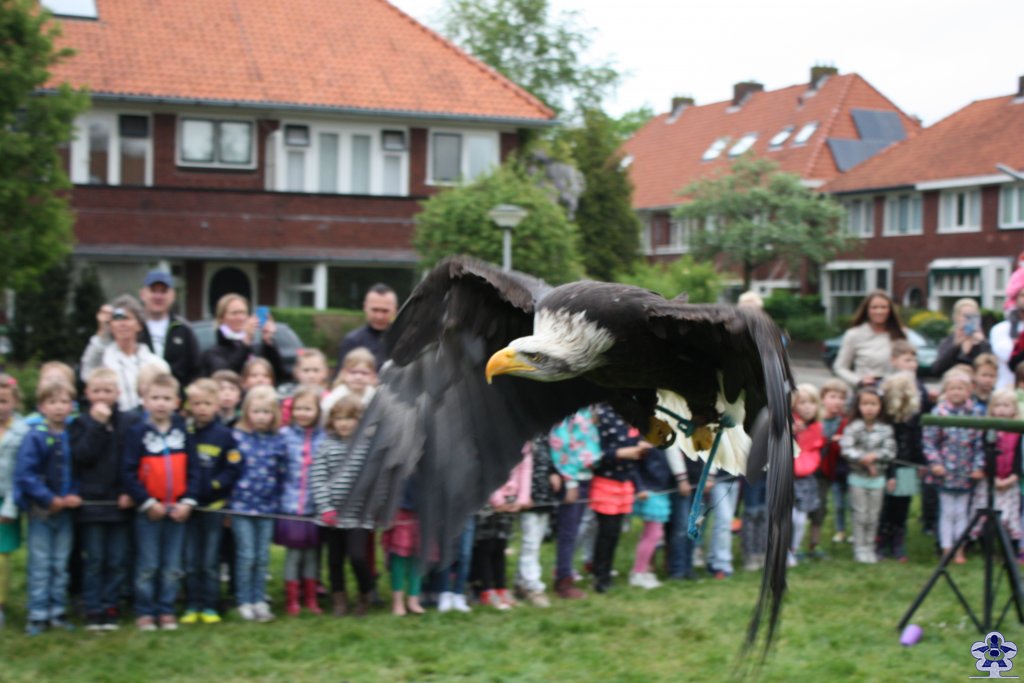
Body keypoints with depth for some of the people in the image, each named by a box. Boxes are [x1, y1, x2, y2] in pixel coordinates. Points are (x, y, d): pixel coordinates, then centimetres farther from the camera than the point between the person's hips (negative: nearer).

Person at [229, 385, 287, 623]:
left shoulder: (279, 441, 2)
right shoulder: (237, 437, -5)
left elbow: (282, 475, 7)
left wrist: (279, 501, 4)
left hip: (268, 508, 2)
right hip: (241, 506, -2)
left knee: (263, 557, 9)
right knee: (246, 555, 0)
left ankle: (260, 601, 19)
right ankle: (244, 602, 12)